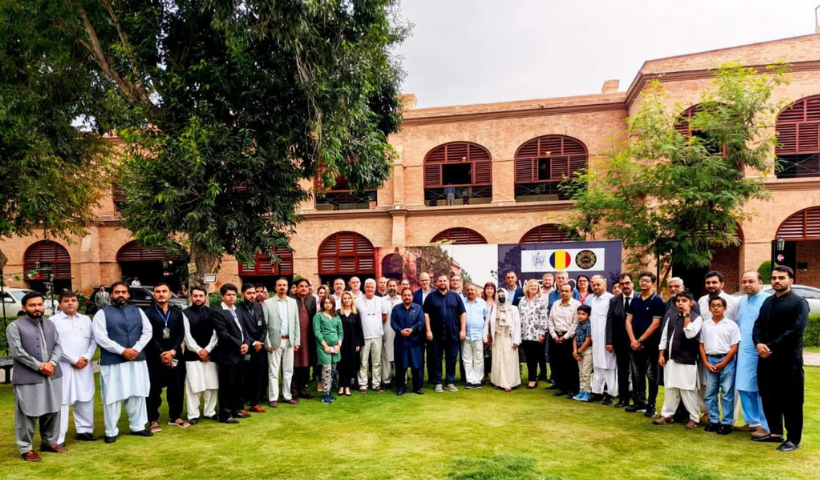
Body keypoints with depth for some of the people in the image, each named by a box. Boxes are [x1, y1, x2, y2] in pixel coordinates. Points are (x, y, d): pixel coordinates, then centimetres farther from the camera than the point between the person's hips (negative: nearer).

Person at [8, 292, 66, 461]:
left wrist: (52, 363, -11)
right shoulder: (15, 326, -6)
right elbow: (17, 352, -13)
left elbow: (58, 346, 7)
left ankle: (49, 441, 28)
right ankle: (26, 448, 15)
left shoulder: (50, 324, 12)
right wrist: (39, 366, -15)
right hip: (28, 378, -5)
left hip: (52, 376, 6)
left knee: (53, 411, 13)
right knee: (28, 414, 1)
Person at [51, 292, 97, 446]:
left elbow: (93, 340, 8)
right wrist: (74, 360, -12)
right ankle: (58, 438, 0)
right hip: (63, 366, -4)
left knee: (85, 398, 10)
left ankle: (84, 430, 22)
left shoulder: (86, 319, 12)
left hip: (85, 365, 5)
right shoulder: (54, 321, -2)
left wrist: (86, 358, -8)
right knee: (61, 401, -5)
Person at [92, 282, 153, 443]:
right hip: (112, 362, -4)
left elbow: (147, 331, 4)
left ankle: (137, 427, 23)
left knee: (137, 394, 10)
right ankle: (111, 431, 15)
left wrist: (136, 349, -11)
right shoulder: (102, 313, -1)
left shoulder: (138, 311, 11)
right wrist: (122, 350, -16)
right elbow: (100, 337, -11)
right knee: (112, 397, 1)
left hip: (137, 360, 4)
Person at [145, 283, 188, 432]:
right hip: (155, 357, -3)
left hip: (174, 356, 4)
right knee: (154, 390, -1)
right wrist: (161, 353, -14)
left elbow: (181, 334, 3)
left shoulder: (177, 313, 12)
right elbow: (150, 337, -8)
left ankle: (175, 417, 22)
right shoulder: (148, 314, 0)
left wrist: (172, 351, -11)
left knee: (177, 388, 7)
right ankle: (153, 420, 11)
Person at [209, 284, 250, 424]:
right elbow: (223, 334, -17)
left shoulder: (237, 311, 15)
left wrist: (246, 343, -3)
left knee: (238, 384, 15)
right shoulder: (217, 312, -10)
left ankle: (237, 409, 27)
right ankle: (225, 415, 7)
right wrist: (239, 345, -13)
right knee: (226, 386, -1)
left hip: (239, 354, 8)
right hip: (228, 355, -8)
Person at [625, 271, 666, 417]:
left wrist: (641, 340, -12)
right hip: (634, 343, 6)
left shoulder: (657, 300, -6)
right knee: (637, 374, 11)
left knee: (651, 375, 2)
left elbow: (655, 324, -12)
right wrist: (633, 340, -6)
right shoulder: (635, 301, 10)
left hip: (650, 344, -5)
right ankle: (639, 402, 21)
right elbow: (628, 321, 7)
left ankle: (651, 405, 9)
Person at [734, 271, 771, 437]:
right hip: (743, 352, 8)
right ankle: (752, 421, 24)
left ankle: (766, 426, 9)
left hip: (760, 352, -7)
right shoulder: (742, 301, 14)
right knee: (744, 388, 12)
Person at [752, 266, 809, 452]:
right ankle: (775, 433, 27)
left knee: (790, 400, 2)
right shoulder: (768, 302, 15)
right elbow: (758, 326, 11)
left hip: (788, 359, -7)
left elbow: (795, 331, -16)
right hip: (766, 358, 7)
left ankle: (793, 439, 14)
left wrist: (771, 346, -17)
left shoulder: (799, 302, -7)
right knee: (769, 398, 13)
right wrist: (758, 344, -8)